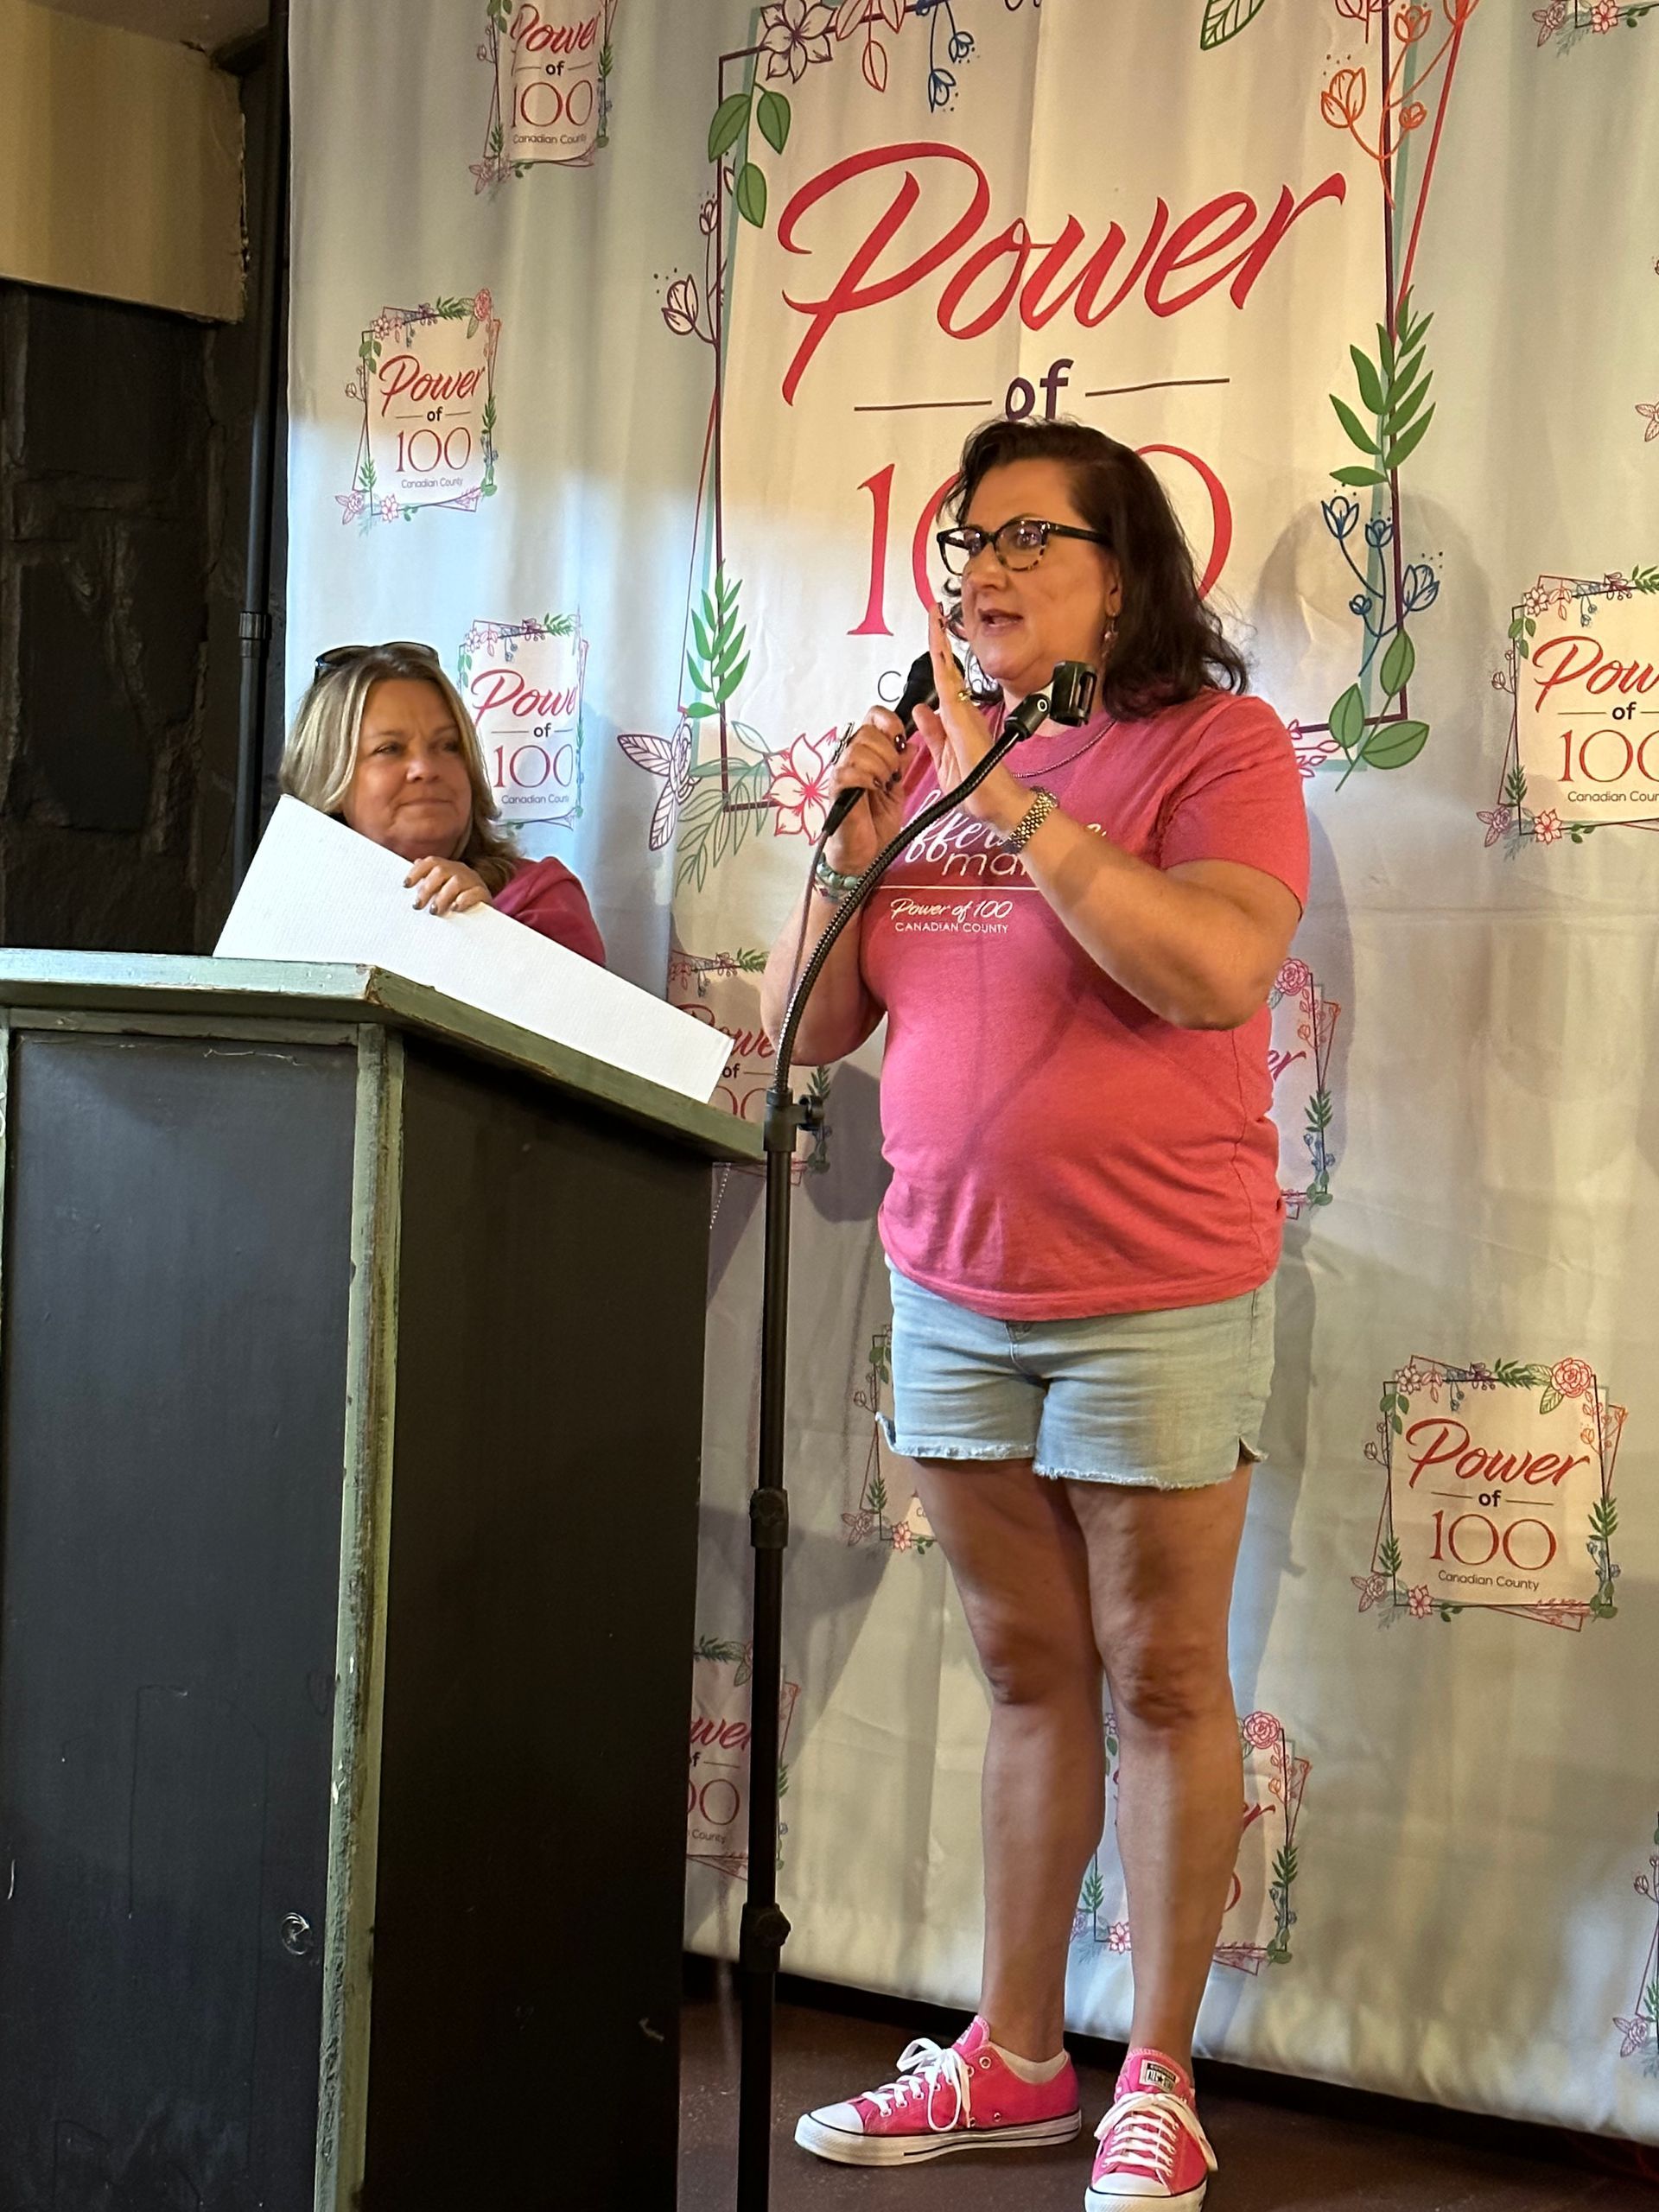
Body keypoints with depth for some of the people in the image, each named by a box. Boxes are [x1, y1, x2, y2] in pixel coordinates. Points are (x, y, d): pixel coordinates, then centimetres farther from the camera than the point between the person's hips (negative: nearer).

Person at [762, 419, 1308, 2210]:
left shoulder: (1213, 744, -6)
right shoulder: (925, 752, 9)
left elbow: (1217, 968, -24)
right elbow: (809, 1032, 9)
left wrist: (1014, 803, -21)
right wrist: (853, 844, -6)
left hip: (1156, 1301, -5)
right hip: (952, 1289, 5)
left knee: (1161, 1682, 4)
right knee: (1028, 1678, 13)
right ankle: (1011, 2060, 23)